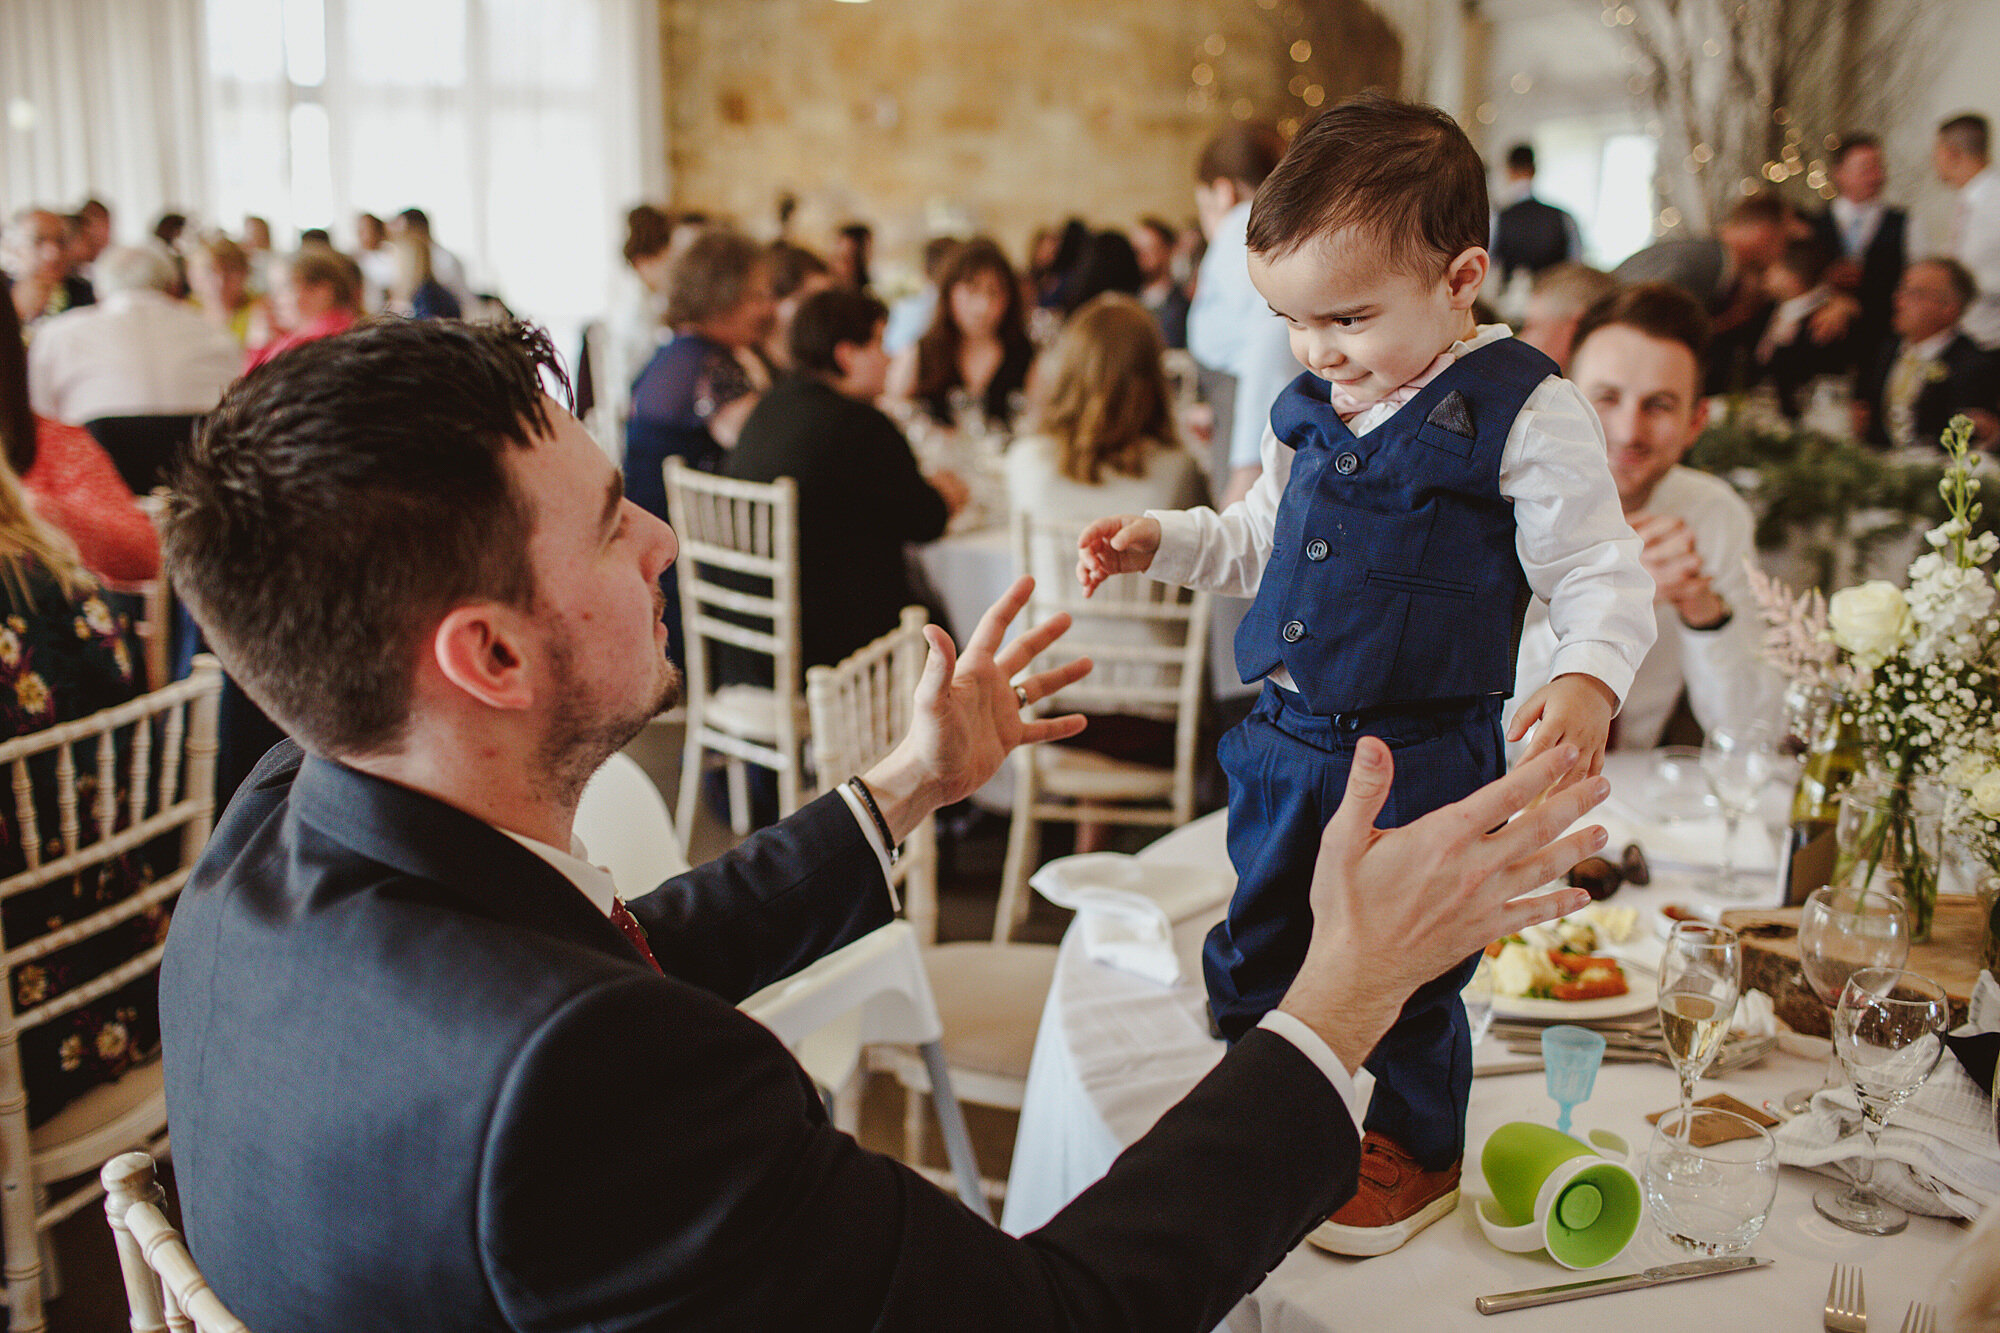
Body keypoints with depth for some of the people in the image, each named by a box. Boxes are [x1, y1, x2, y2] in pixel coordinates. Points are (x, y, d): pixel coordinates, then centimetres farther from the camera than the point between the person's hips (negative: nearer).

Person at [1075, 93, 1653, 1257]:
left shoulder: (1527, 416, -14)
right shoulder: (1311, 409, 6)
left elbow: (1604, 577, -12)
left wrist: (1590, 678, -30)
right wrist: (1160, 540, 8)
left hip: (1423, 757, -6)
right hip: (1287, 743, 7)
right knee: (1256, 945, 18)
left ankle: (1415, 1151, 34)